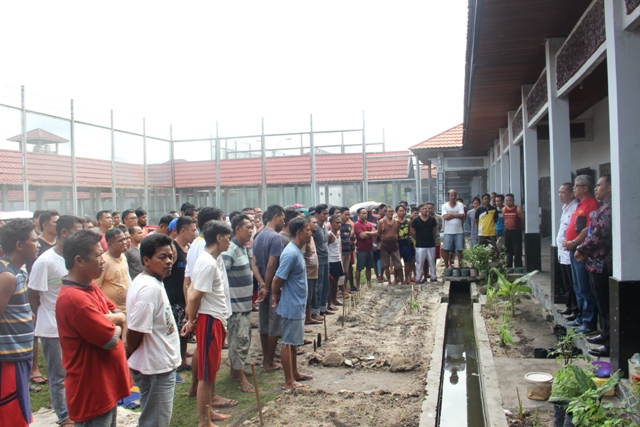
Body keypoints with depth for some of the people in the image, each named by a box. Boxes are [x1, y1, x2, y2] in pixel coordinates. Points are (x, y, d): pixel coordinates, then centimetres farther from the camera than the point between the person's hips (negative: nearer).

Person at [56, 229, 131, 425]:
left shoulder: (91, 288, 7)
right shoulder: (74, 298, -26)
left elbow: (121, 317, 8)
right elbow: (112, 340, -23)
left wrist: (108, 320, -13)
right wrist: (114, 324, -2)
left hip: (106, 387, 10)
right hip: (92, 393, -10)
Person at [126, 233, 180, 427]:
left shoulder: (151, 282, 6)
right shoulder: (150, 288, -25)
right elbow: (135, 331, -25)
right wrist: (130, 357, -8)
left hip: (160, 366, 10)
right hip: (155, 368, -10)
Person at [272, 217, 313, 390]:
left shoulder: (297, 251, 8)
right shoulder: (291, 253, -23)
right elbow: (277, 280, -22)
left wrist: (277, 297, 10)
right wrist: (276, 296, -5)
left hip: (297, 305, 9)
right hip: (291, 306, -9)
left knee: (293, 341, 19)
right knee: (288, 342, 1)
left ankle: (294, 373, 33)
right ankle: (289, 382, 10)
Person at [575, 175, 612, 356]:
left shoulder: (608, 209, -17)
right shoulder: (602, 207, 15)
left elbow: (599, 235, -21)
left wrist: (582, 249, -10)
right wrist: (584, 250, 10)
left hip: (601, 262, -10)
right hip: (596, 261, 10)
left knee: (605, 302, -4)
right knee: (601, 301, 18)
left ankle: (610, 343, 2)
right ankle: (606, 334, 30)